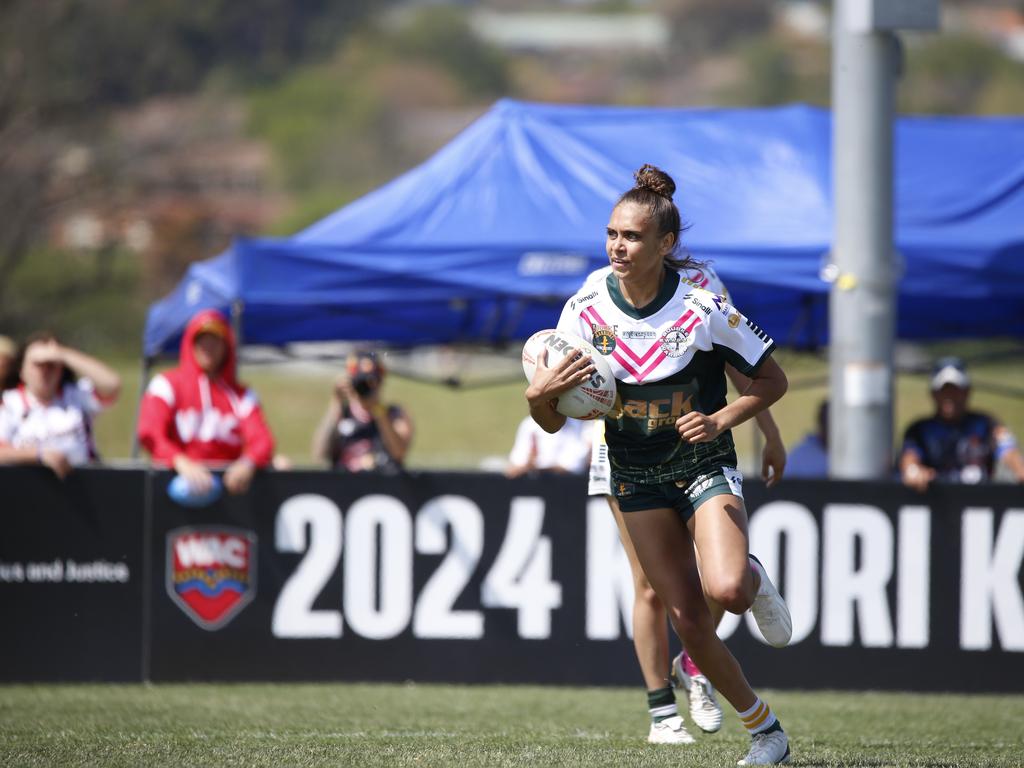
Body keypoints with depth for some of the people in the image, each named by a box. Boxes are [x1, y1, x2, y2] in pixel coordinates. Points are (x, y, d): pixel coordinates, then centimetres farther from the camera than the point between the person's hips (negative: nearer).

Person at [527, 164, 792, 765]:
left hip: (706, 464, -3)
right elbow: (553, 422, -4)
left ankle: (754, 579, 10)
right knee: (688, 620, -1)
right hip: (638, 481, 3)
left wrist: (720, 421, -19)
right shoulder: (585, 311, -9)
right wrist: (540, 395, -27)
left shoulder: (703, 309, -17)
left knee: (727, 591, -29)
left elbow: (773, 380, -5)